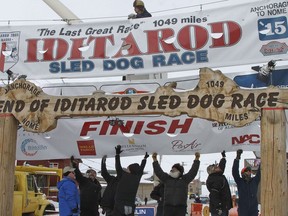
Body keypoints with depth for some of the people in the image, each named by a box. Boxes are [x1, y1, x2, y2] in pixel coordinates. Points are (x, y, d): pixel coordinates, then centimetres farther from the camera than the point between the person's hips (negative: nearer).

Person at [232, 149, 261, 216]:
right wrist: (237, 158, -20)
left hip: (254, 210, 3)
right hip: (243, 210, -2)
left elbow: (260, 172, 0)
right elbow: (235, 171, -11)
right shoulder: (240, 182, 1)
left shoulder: (255, 181, 8)